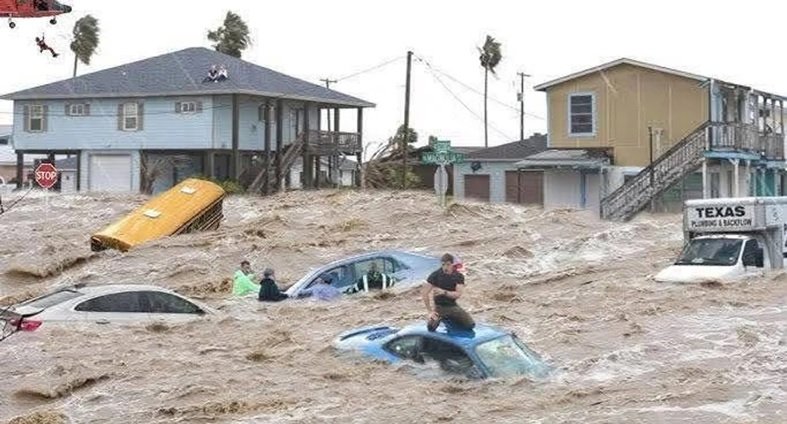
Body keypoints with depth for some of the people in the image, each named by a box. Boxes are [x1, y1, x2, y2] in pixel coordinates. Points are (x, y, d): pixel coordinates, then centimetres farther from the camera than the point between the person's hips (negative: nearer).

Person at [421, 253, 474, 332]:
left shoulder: (459, 276, -7)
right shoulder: (435, 275, -15)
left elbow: (458, 294, -16)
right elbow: (424, 293, -16)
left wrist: (444, 292, -32)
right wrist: (430, 311, -19)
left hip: (453, 306, 3)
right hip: (439, 306, -3)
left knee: (470, 325, -7)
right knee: (431, 327, -28)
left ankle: (450, 318, 21)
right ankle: (438, 318, 10)